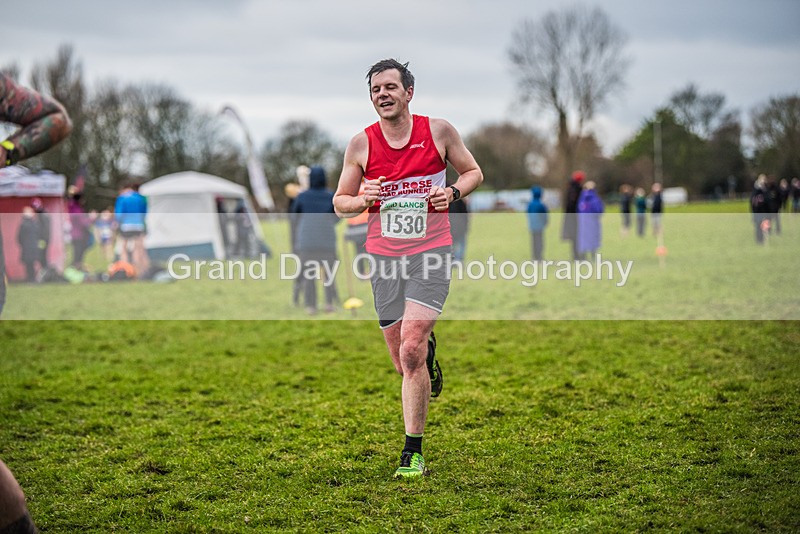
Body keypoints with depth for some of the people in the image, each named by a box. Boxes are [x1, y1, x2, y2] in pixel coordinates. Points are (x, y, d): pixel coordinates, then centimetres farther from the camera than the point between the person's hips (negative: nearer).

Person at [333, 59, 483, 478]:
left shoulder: (439, 131, 0)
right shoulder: (361, 144, 3)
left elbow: (473, 171, 14)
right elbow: (339, 202, 10)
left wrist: (453, 192, -7)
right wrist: (363, 199, -12)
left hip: (430, 253, -2)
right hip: (384, 256, 3)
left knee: (410, 353, -17)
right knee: (403, 363, 6)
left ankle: (413, 452, -8)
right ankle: (429, 350, 45)